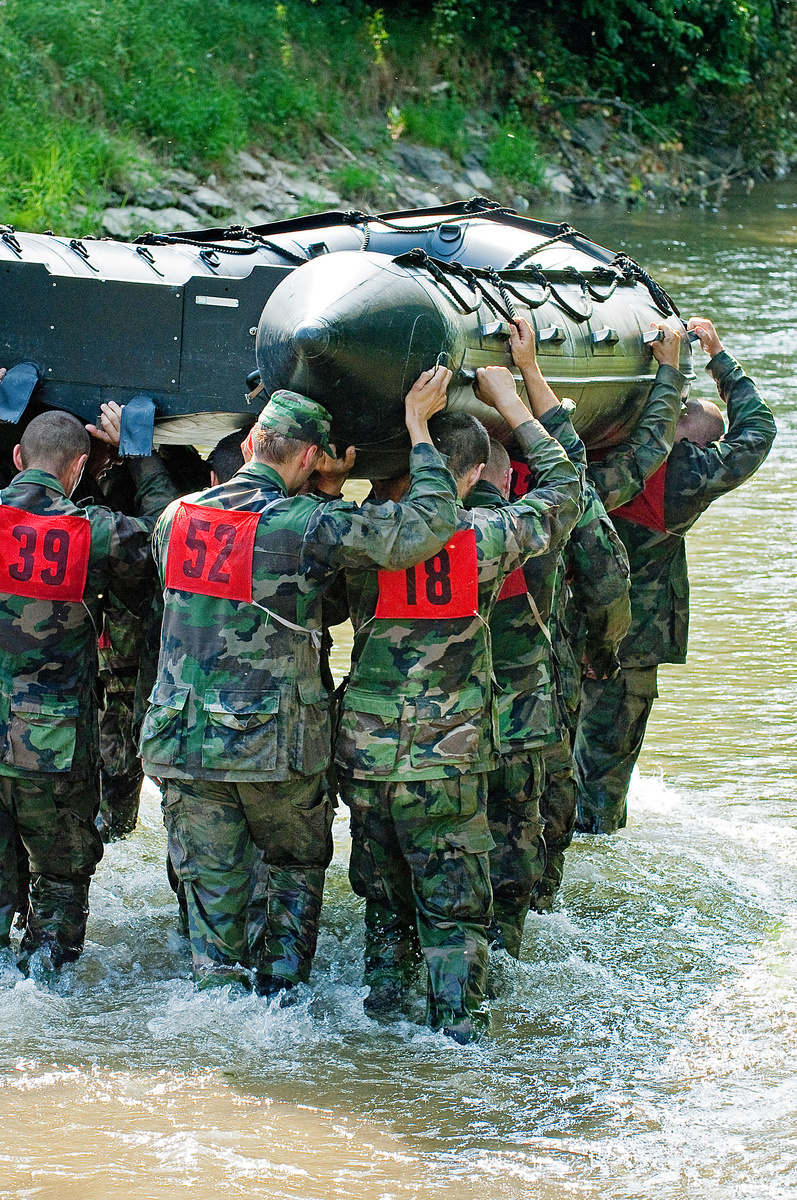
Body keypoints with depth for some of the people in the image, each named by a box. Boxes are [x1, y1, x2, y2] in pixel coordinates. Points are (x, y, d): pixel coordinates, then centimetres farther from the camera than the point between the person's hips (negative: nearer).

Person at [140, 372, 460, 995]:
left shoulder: (176, 518, 2)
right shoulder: (307, 525, -15)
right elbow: (428, 525, -22)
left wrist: (326, 495, 19)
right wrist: (418, 423, -12)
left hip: (183, 741, 3)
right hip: (276, 742, -3)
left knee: (213, 884, 11)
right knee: (299, 864, 20)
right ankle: (281, 990, 19)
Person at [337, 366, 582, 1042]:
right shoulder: (489, 538, -8)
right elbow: (565, 489, 9)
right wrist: (510, 404, 17)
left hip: (366, 752, 2)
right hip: (450, 761, -2)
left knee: (384, 897, 19)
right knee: (456, 908, 6)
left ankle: (385, 1002, 27)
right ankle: (458, 1028, 3)